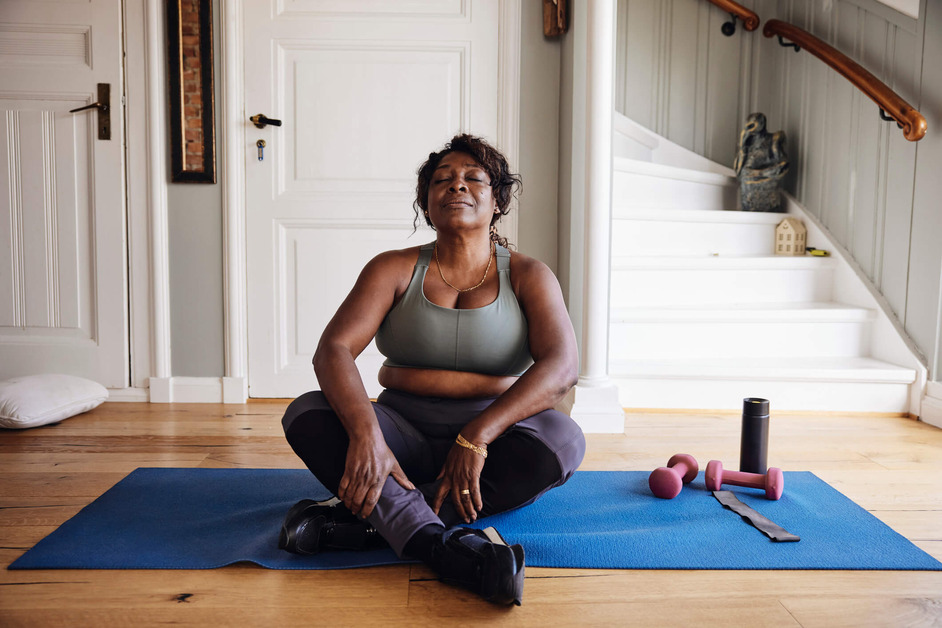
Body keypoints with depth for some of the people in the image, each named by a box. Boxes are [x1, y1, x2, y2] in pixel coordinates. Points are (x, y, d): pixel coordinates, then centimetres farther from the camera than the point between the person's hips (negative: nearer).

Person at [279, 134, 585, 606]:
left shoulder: (527, 276, -1)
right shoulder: (394, 270, 2)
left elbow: (561, 367, -17)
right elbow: (333, 350, -13)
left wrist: (475, 437, -30)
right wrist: (366, 435, -32)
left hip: (492, 444, 0)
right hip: (403, 441, 1)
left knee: (562, 439, -31)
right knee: (306, 415, -23)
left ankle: (358, 518, -29)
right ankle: (447, 547, -40)